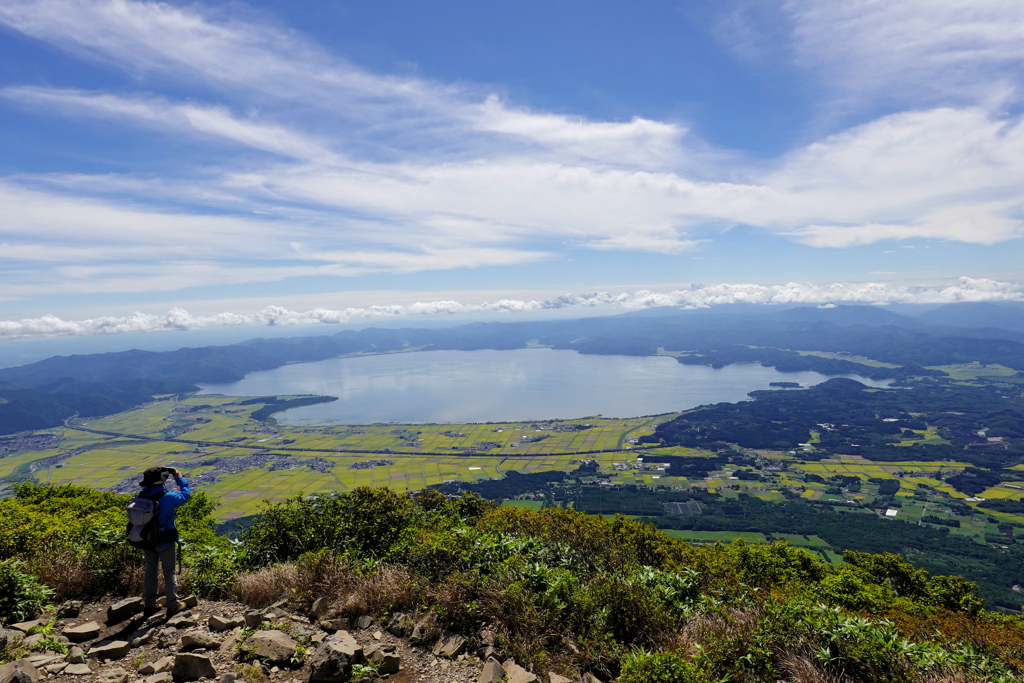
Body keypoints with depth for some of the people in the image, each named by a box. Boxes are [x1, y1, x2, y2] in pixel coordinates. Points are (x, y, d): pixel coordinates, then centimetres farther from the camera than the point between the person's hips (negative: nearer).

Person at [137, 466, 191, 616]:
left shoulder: (142, 495, -10)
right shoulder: (167, 498, -25)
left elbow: (148, 487, 14)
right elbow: (185, 494, -9)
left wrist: (158, 474, 6)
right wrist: (179, 478, 1)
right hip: (165, 542, -5)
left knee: (150, 571, 19)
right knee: (169, 572, 9)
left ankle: (148, 605, 29)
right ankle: (172, 605, 17)